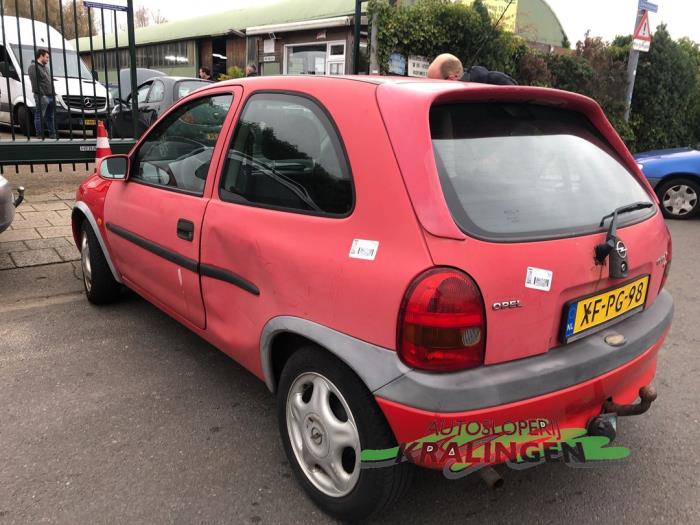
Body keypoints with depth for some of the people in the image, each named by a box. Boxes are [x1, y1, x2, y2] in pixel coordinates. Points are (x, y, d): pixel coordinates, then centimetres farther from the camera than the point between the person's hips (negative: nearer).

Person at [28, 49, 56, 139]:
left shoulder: (45, 67, 23)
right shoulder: (33, 67, -7)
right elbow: (35, 83, -16)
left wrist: (53, 94, 16)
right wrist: (42, 95, -20)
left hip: (50, 96, 9)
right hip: (42, 97, -9)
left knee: (50, 117, 13)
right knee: (40, 117, -5)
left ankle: (53, 135, 17)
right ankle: (40, 136, -4)